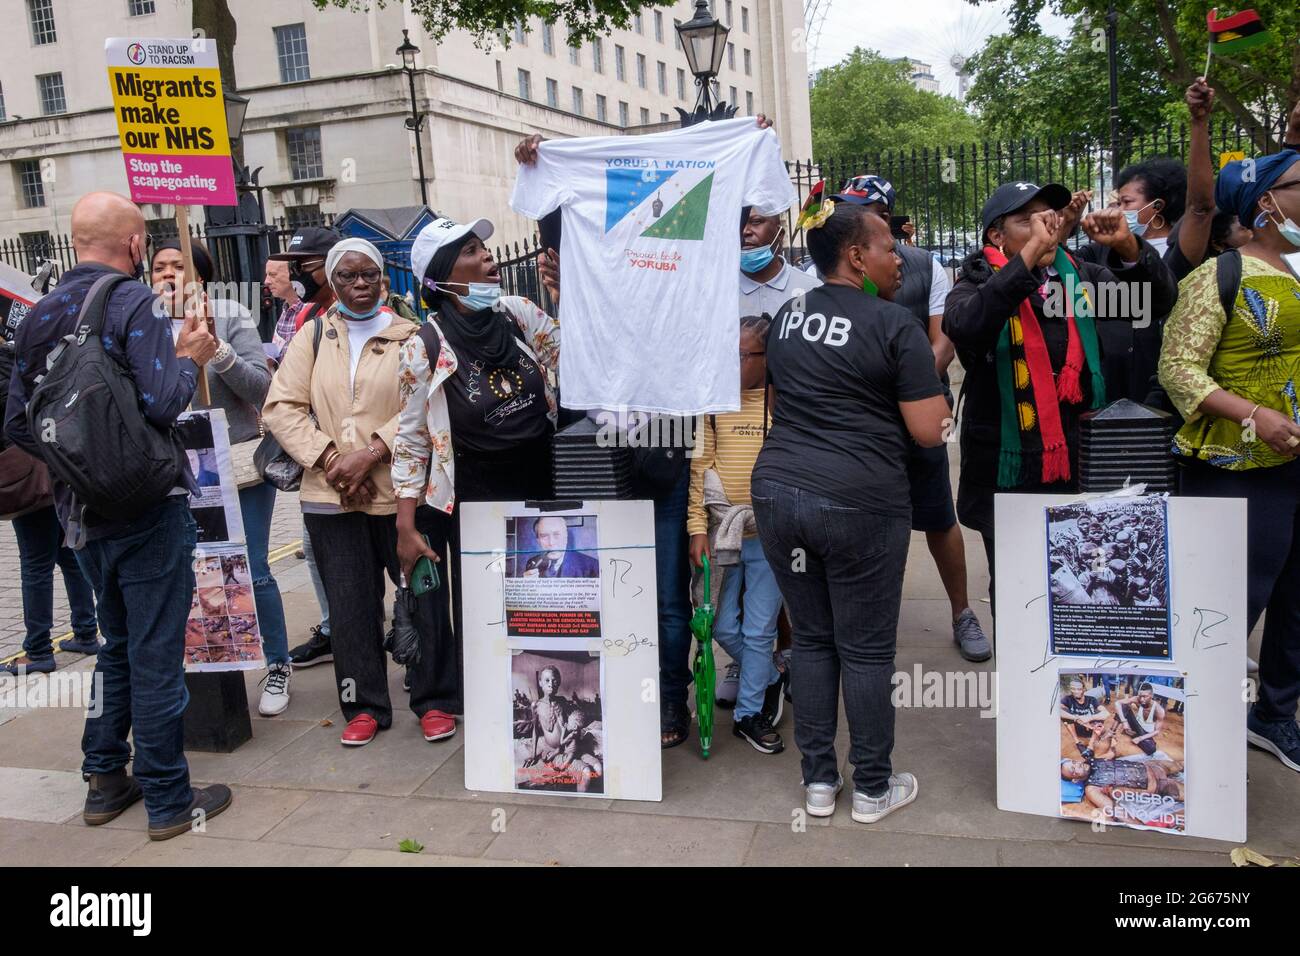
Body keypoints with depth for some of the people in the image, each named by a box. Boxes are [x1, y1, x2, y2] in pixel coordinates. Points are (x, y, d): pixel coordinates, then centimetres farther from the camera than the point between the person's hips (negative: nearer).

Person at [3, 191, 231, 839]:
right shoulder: (135, 304, -14)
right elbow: (162, 404, -24)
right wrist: (189, 358, -7)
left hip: (81, 512, 7)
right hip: (148, 510, -7)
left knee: (117, 646, 21)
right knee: (156, 655, 2)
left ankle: (105, 781, 30)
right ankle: (168, 799, 12)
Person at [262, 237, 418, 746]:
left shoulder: (409, 336, 2)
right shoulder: (313, 336, 10)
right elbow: (282, 407, 4)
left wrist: (371, 453, -16)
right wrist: (327, 457, -9)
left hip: (399, 489, -2)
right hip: (330, 495, 2)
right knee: (350, 604, 6)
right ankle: (364, 707, 19)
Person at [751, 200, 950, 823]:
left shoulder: (785, 317, 12)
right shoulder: (894, 324, -7)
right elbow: (929, 432, -8)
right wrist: (929, 370, 7)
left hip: (778, 490, 6)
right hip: (859, 502, -6)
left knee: (811, 639, 16)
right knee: (865, 650, 8)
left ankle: (818, 781, 25)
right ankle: (872, 789, 23)